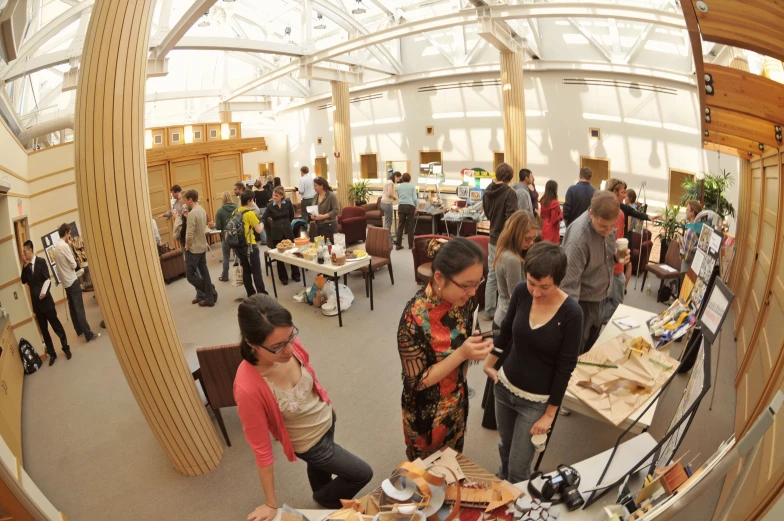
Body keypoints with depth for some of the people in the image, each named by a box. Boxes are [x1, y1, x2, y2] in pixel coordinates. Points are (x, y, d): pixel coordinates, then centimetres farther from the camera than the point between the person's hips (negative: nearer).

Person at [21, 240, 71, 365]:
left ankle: (66, 348, 17)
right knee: (43, 329, 9)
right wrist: (25, 265, -7)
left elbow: (47, 279, -9)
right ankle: (52, 353, 17)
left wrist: (43, 293, -21)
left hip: (45, 299, -4)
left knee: (56, 324, 3)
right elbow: (24, 281, -1)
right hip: (35, 302, 4)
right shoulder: (26, 266, 6)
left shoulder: (41, 261, -6)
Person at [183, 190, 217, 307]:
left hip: (194, 249, -9)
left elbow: (189, 235, -23)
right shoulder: (202, 210, 7)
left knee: (190, 276, 2)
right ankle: (209, 298, 15)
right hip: (203, 247, 9)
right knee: (204, 273, 12)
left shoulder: (192, 213, -20)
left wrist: (187, 248, -10)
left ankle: (211, 291, 6)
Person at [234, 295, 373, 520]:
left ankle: (325, 497, 69)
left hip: (326, 417, 5)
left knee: (319, 466, 35)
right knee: (363, 474, 15)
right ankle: (325, 498, 46)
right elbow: (262, 451, -27)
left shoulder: (290, 344, -27)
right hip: (309, 443, -4)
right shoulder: (248, 389, -41)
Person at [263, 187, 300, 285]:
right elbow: (264, 218, -10)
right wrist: (262, 224, -30)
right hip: (276, 233, -1)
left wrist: (286, 224, 10)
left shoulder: (288, 203, -4)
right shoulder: (270, 205, -7)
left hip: (287, 231, 1)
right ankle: (283, 277, 17)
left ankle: (295, 274, 21)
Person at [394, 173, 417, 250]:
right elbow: (415, 198, -2)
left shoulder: (399, 186, 14)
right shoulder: (412, 186, 6)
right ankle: (411, 245, 9)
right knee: (410, 226, 4)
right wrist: (415, 208, 9)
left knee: (400, 226, 6)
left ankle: (398, 244, 5)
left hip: (401, 206, 2)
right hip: (410, 206, -2)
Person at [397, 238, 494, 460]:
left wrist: (476, 345, -13)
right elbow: (417, 381, -26)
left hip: (458, 402, 6)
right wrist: (461, 354, -35)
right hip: (427, 413, -5)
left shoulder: (463, 300, -14)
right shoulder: (415, 319, -35)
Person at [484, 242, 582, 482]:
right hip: (505, 387, 4)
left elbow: (565, 368, -15)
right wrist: (488, 363, 13)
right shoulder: (521, 292, -13)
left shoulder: (571, 313, -23)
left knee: (518, 467, 4)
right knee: (505, 448, 23)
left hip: (537, 400, -4)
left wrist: (550, 414, -9)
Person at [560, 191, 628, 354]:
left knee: (590, 346, 26)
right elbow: (569, 285, -32)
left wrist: (618, 255, -10)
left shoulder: (607, 223, -9)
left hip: (601, 296, 7)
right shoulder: (578, 238, -32)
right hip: (582, 301, -7)